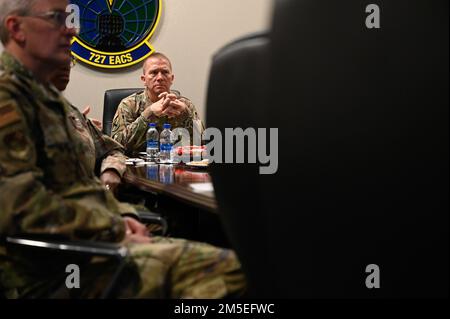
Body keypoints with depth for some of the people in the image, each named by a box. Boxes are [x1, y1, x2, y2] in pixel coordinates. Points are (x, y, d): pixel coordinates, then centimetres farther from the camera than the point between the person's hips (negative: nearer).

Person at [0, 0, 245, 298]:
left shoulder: (51, 97, 21)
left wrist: (120, 217, 6)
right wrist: (116, 232, -16)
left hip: (89, 244, 10)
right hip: (49, 273, -10)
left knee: (224, 262, -9)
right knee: (229, 267, -21)